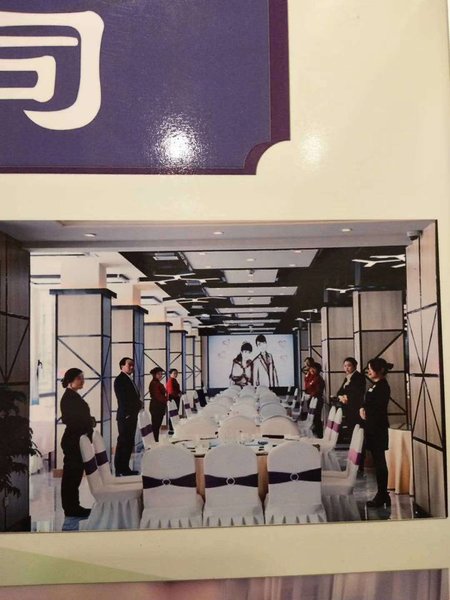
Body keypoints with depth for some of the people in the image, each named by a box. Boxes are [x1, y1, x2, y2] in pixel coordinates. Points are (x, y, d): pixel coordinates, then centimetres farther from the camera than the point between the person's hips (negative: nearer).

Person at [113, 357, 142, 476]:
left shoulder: (130, 380, 19)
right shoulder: (120, 379, -9)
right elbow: (122, 399, -16)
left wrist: (138, 404, 5)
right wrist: (127, 414, -18)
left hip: (132, 416, 9)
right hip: (125, 416, -9)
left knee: (129, 443, 11)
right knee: (123, 443, -6)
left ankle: (125, 468, 17)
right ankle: (119, 470, -2)